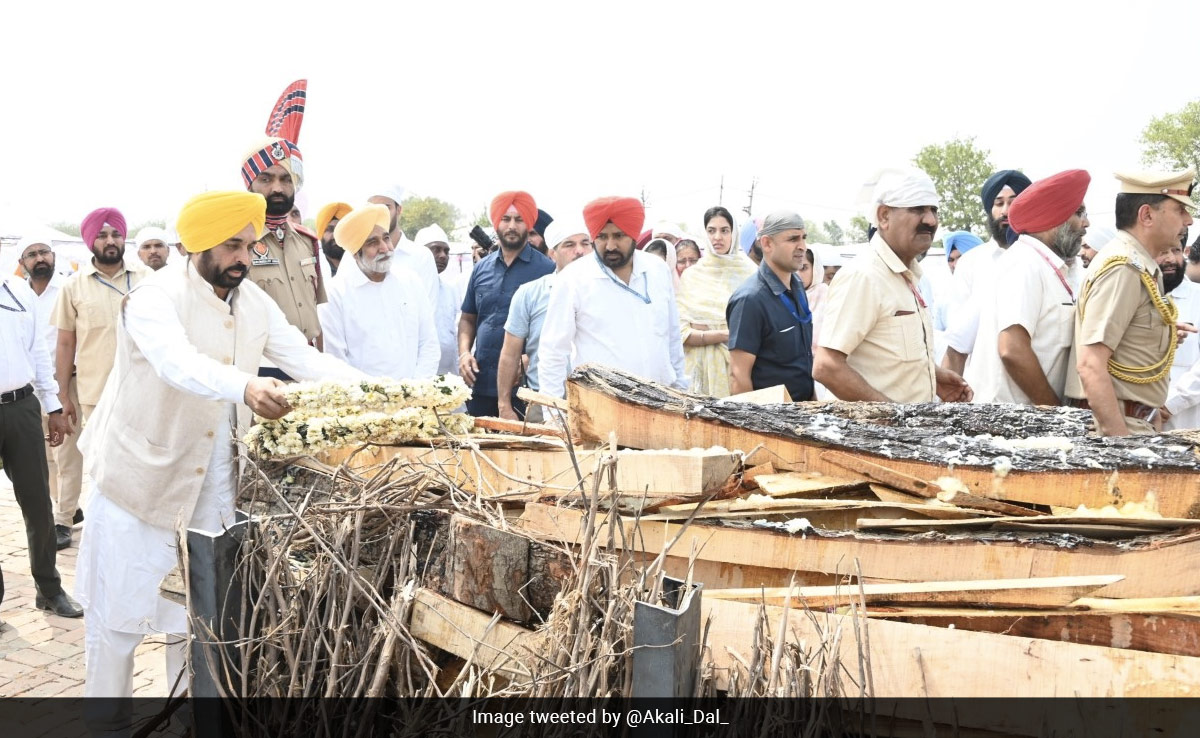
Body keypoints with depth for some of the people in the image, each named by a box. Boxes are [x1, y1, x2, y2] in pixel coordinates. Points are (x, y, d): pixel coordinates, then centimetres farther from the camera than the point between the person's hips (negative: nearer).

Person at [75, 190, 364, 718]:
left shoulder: (255, 302, 1)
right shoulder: (156, 298, -19)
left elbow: (304, 357, -1)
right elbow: (179, 363, -38)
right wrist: (247, 386, -57)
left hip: (214, 480, 6)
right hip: (142, 473, -5)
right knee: (120, 605, 4)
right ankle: (108, 718, 19)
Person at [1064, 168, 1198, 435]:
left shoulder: (1142, 267, 14)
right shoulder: (1124, 268, -15)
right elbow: (1090, 365, -23)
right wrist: (1122, 441, -25)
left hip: (1138, 423, 9)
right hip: (1112, 425, -9)